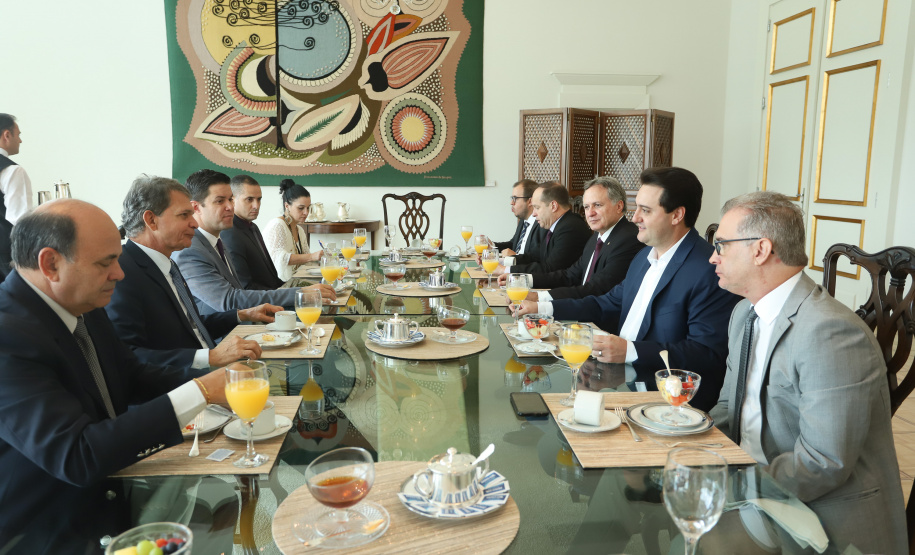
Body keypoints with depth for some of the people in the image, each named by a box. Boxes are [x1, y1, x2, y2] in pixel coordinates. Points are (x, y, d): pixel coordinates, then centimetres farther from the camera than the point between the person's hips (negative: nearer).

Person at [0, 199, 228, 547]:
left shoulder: (83, 307, 0)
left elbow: (133, 376, 10)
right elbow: (76, 456, -30)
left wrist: (214, 380, -7)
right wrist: (200, 392, -29)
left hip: (106, 501, 7)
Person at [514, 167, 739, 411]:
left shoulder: (709, 270, -17)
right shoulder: (645, 256, 13)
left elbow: (707, 354, -21)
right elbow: (610, 304, 21)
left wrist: (630, 351, -27)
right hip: (621, 378, 8)